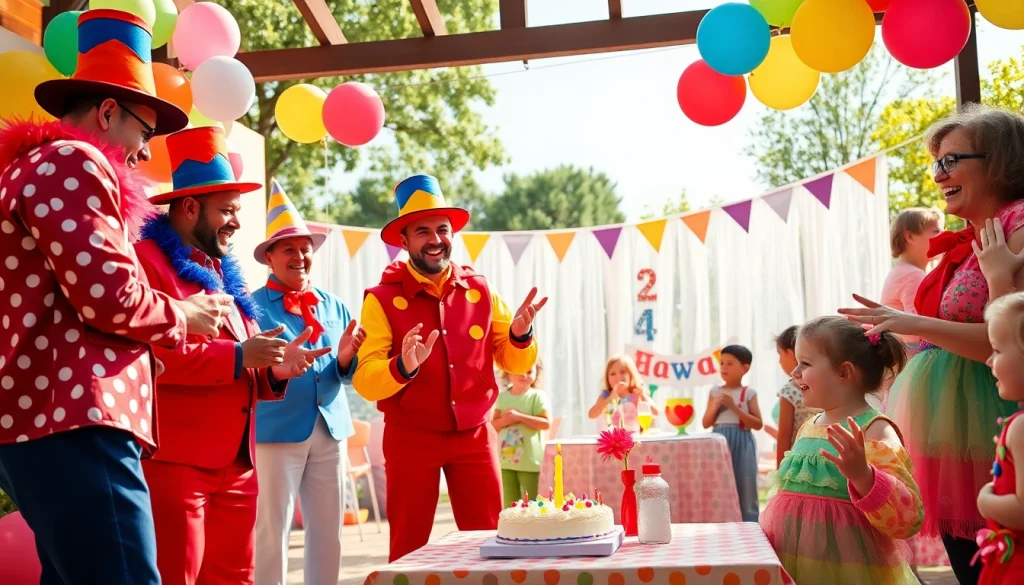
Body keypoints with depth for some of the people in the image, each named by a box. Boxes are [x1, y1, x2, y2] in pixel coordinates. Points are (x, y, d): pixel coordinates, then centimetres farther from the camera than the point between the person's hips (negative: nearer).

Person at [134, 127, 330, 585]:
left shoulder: (221, 272, 21)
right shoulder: (148, 261, -7)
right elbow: (148, 355, -21)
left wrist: (274, 369, 2)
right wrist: (238, 356, -19)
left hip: (236, 465, 9)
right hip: (174, 463, -8)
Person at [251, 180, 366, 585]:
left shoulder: (334, 306, 11)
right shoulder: (254, 305, -4)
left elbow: (346, 376, 11)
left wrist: (345, 357, -10)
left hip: (331, 429, 5)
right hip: (277, 429, -5)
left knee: (329, 531, 10)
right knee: (273, 530, 0)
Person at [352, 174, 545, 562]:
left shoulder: (480, 290, 3)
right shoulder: (382, 299, -8)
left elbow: (514, 364, 7)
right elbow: (364, 381, -15)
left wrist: (520, 335, -14)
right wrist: (402, 367, -33)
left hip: (475, 435, 3)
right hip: (411, 438, -2)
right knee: (409, 549, 8)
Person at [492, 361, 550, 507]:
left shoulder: (538, 396, -4)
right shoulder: (502, 397, 8)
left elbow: (546, 423, -13)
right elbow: (493, 426, 8)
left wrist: (519, 416, -18)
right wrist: (505, 420, -14)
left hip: (530, 461, -4)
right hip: (506, 460, 4)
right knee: (509, 506, 10)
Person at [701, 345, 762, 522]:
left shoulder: (749, 393, 2)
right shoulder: (715, 392, 7)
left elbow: (758, 424, -5)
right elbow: (706, 423, 9)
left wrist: (734, 407, -12)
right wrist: (715, 405, -9)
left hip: (741, 445, -2)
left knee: (744, 490, 3)